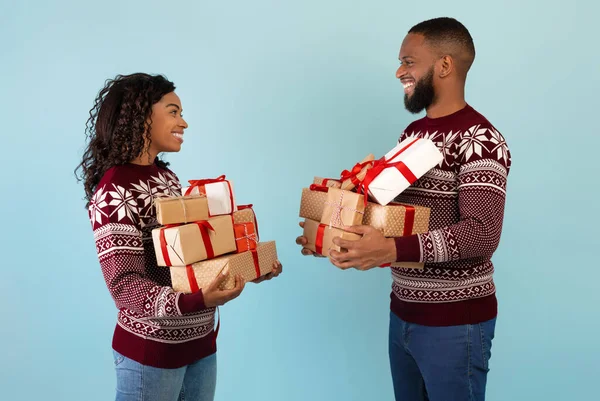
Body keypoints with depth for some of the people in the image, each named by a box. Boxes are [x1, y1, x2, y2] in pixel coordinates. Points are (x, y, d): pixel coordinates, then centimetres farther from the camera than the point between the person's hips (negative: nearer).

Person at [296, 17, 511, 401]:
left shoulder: (479, 140, -16)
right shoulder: (412, 134, 10)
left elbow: (481, 234, -25)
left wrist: (393, 250, -34)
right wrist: (338, 235, 2)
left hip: (455, 323, -7)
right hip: (403, 314, 8)